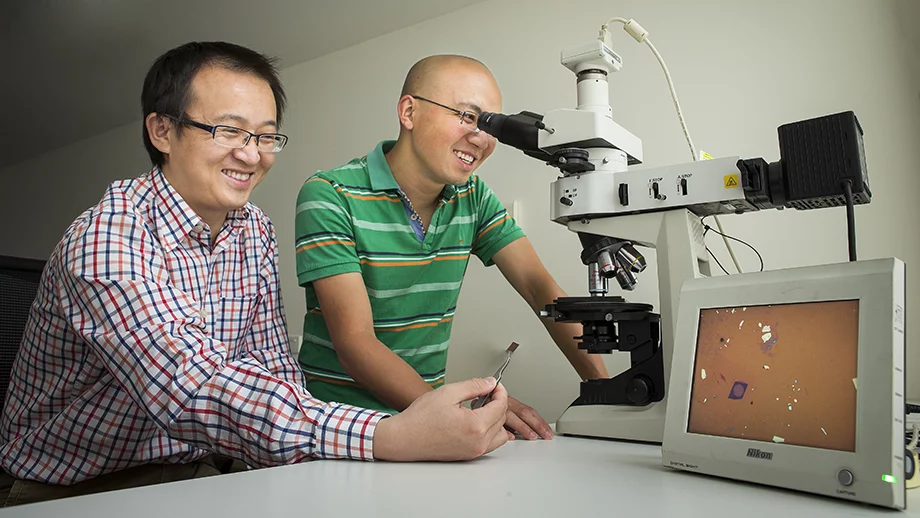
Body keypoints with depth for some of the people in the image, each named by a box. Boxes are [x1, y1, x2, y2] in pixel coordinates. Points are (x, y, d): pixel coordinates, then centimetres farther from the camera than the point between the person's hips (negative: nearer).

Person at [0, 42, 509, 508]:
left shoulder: (254, 230, 0)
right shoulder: (105, 241, -22)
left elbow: (274, 367, 0)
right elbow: (192, 388, -36)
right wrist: (392, 437, -45)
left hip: (194, 470, 6)